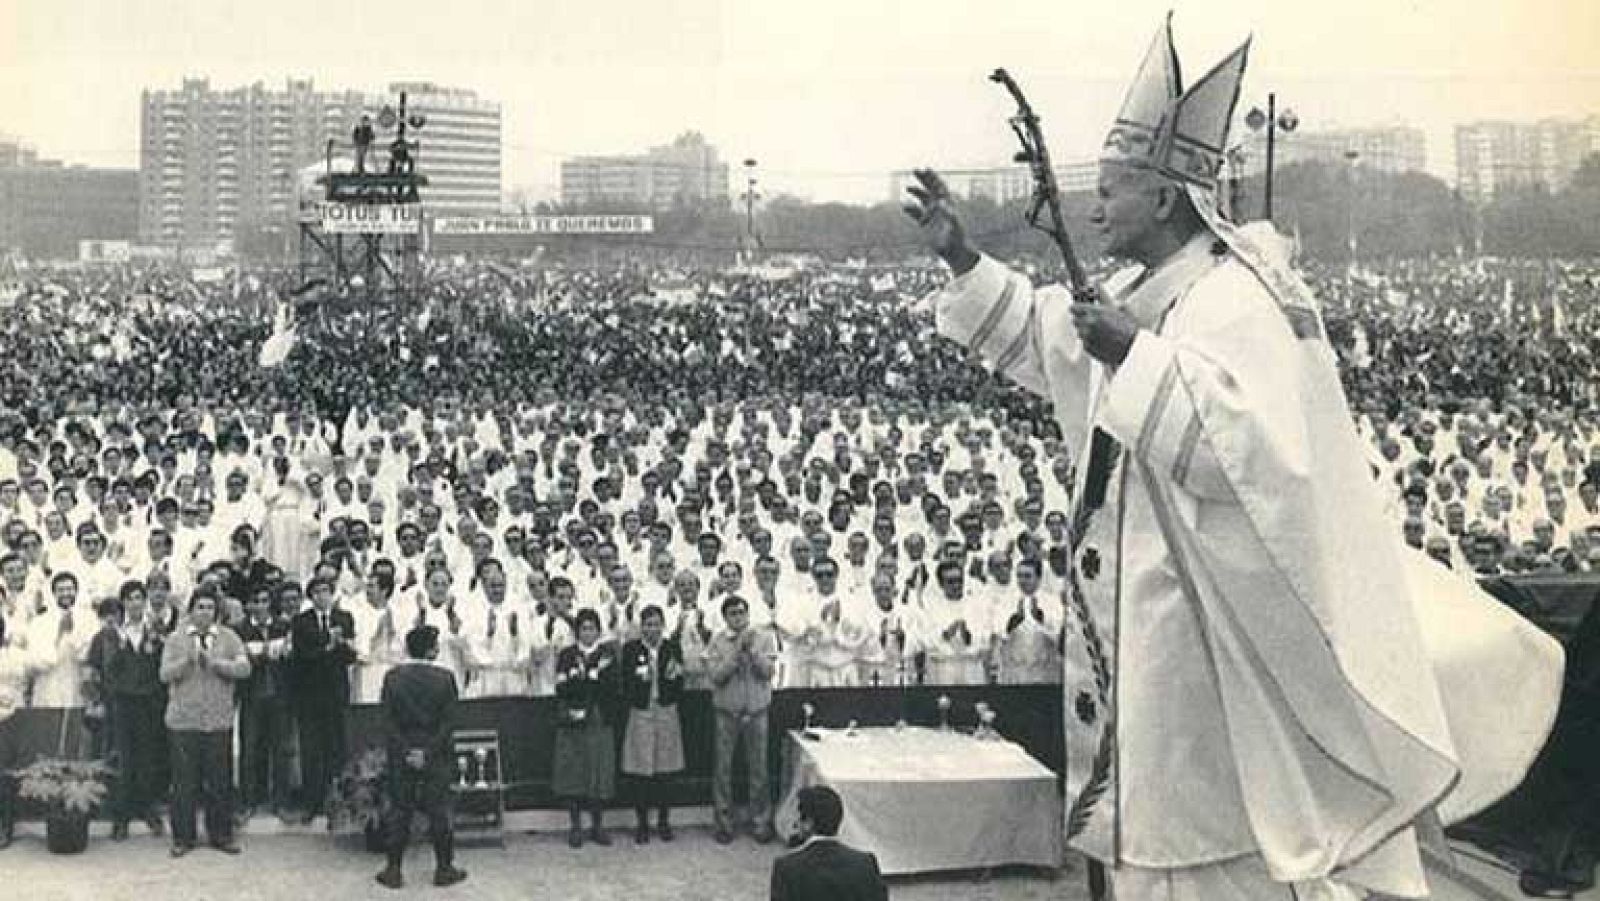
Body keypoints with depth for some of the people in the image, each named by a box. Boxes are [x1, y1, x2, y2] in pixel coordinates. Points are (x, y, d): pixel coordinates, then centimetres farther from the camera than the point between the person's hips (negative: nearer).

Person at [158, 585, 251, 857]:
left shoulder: (228, 637, 7)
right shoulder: (175, 639, 6)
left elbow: (244, 668, -5)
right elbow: (165, 674, -4)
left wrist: (215, 662, -17)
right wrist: (187, 660, -20)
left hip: (219, 720, 1)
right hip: (183, 720, 0)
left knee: (220, 780, 4)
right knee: (184, 781, 3)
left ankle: (221, 834, 15)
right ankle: (183, 837, 13)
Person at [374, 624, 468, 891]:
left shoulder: (392, 677, -4)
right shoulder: (444, 678, -8)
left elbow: (388, 721, -6)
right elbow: (447, 722, -11)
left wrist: (405, 752, -5)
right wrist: (429, 752, -8)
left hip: (400, 759, 1)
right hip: (436, 759, -1)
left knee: (398, 812, 9)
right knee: (438, 812, 8)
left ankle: (393, 870, 13)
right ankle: (444, 869, 14)